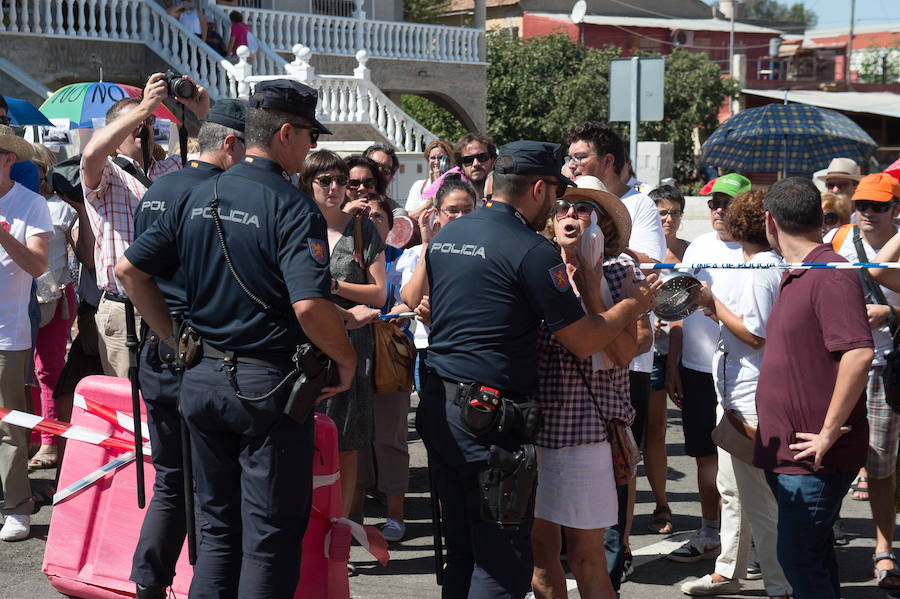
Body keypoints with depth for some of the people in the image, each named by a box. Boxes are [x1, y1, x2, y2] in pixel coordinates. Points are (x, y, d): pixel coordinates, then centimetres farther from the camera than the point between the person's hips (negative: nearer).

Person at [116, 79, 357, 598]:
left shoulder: (199, 198, 5)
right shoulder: (292, 207, -16)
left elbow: (131, 269, 7)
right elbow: (310, 305, -28)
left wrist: (177, 339, 12)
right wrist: (346, 360, -11)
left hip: (201, 379, 7)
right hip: (268, 386, -6)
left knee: (216, 526, 19)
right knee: (270, 538, 5)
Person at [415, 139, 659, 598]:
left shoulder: (446, 235, 10)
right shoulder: (532, 251, -14)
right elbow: (584, 343, -11)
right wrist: (632, 305, 8)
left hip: (436, 406, 8)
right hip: (488, 419, -8)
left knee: (461, 551, 18)